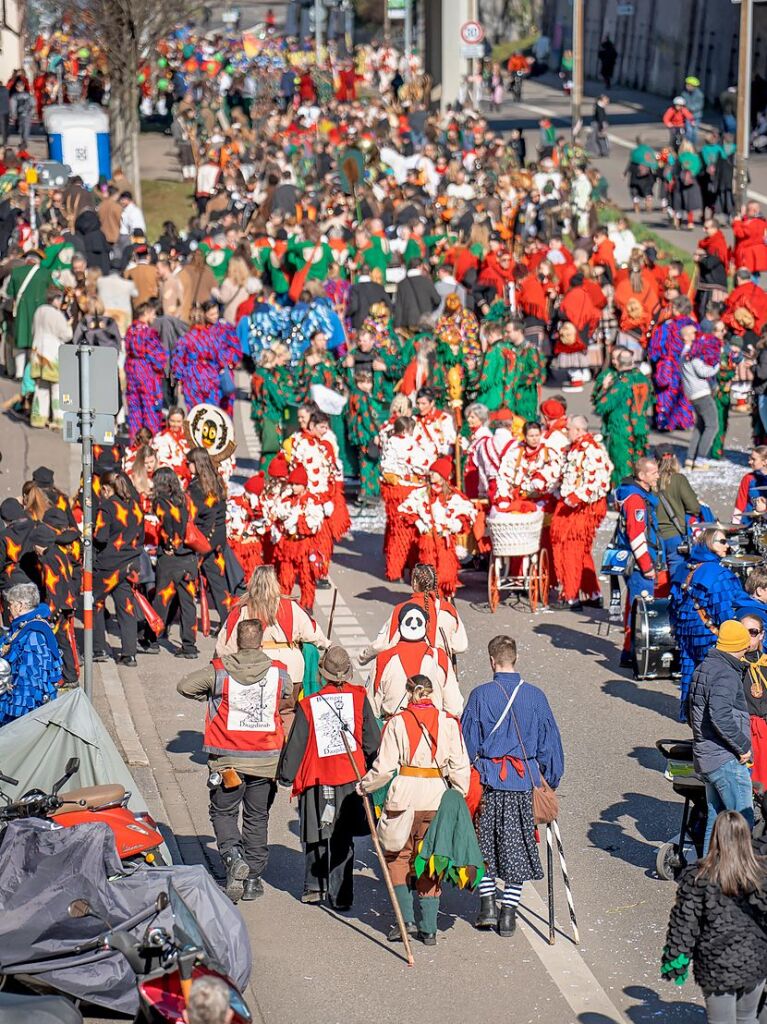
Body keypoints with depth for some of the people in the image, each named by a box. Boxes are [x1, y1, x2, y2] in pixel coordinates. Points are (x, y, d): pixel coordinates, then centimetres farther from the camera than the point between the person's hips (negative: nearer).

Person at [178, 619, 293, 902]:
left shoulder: (218, 671, -7)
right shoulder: (279, 672, -2)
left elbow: (184, 686, 3)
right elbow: (290, 701, 14)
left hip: (227, 758, -2)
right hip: (266, 759, 2)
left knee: (223, 812, 12)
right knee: (257, 817, 13)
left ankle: (232, 854, -15)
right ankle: (253, 878, 15)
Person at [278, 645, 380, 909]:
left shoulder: (308, 705, -8)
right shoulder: (359, 697, -5)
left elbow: (296, 744, -1)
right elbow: (372, 741, 0)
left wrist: (286, 776, 13)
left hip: (317, 780, -1)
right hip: (351, 778, 1)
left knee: (316, 836, 16)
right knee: (343, 838, 7)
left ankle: (314, 886, 22)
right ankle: (340, 895, 4)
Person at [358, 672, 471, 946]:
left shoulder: (397, 722, -5)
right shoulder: (448, 723, 1)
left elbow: (384, 768, -6)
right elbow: (460, 766, -2)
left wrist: (364, 787, 9)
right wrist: (458, 798, 10)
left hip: (404, 797, -2)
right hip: (437, 799, 2)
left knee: (397, 855, 15)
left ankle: (406, 919, 2)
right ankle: (429, 928, 11)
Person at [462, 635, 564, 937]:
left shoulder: (480, 695, -6)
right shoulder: (535, 696, -2)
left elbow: (467, 742, -1)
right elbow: (549, 742, 5)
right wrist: (551, 779, 16)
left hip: (488, 779, -1)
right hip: (525, 782, 1)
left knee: (485, 843, 14)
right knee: (517, 845, 8)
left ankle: (487, 903, 9)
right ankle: (509, 912, 8)